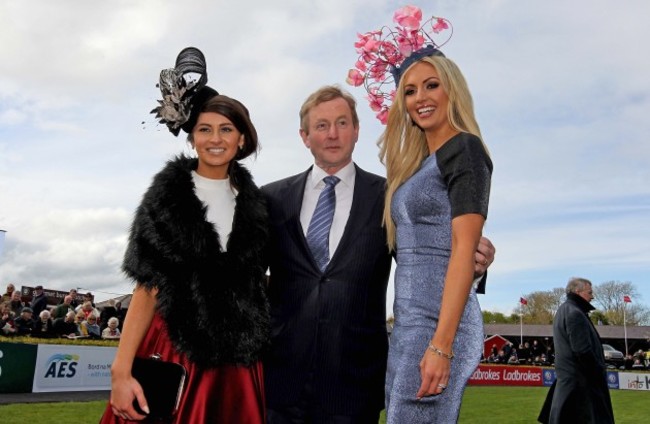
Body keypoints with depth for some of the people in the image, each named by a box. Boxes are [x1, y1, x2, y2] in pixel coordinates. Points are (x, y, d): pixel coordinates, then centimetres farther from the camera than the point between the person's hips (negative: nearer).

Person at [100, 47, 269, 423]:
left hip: (238, 359, 3)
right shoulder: (168, 196, -2)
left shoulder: (254, 202, 6)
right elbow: (148, 288, -6)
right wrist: (121, 371, -12)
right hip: (174, 352, -2)